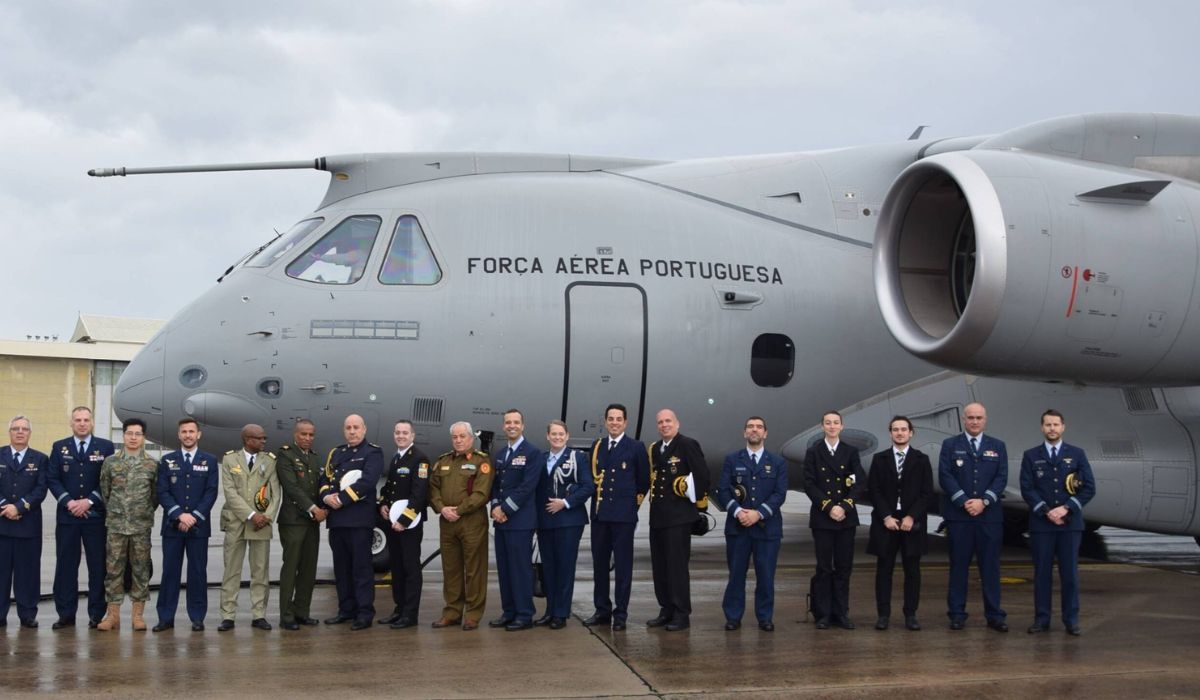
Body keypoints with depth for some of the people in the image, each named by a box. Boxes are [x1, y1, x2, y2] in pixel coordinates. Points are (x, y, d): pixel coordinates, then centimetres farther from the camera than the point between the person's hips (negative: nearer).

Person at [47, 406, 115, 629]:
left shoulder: (105, 447, 5)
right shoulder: (59, 447, 9)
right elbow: (52, 479, 3)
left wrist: (89, 501, -11)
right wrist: (69, 502, -10)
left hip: (96, 515, -1)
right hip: (67, 515, 1)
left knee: (98, 566, 0)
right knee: (66, 565, 3)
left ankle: (97, 614, 6)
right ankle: (66, 614, 8)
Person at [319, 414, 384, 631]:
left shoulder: (373, 453, 0)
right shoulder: (336, 453, 20)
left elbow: (367, 481, -14)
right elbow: (325, 478, 14)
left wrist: (342, 499, -16)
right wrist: (326, 496, -7)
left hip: (360, 518, -6)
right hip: (336, 519, 6)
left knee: (362, 567, -5)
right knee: (341, 567, 10)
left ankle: (365, 613, -2)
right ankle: (346, 609, 18)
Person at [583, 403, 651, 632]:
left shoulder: (636, 447, -2)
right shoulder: (597, 446, 10)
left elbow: (644, 480, 4)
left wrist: (634, 500, 6)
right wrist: (597, 496, 9)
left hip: (624, 515, -4)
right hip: (599, 514, 5)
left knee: (623, 565, -1)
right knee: (599, 564, 9)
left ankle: (620, 615, 5)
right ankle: (602, 611, 18)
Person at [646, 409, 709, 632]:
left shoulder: (687, 445, -9)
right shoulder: (654, 449, 13)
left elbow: (702, 474, -12)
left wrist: (699, 502, -7)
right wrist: (654, 501, 11)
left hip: (679, 515, -7)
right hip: (658, 516, 7)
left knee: (677, 565, -6)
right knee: (659, 566, 10)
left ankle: (682, 615, 1)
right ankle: (666, 611, 19)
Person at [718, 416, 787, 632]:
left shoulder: (778, 462, 8)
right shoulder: (732, 460, 9)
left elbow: (780, 493, -2)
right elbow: (723, 491, 2)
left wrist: (759, 513, -14)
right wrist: (737, 511, -15)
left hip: (767, 526, 0)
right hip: (737, 526, 0)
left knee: (766, 575, 0)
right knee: (736, 573, 2)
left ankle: (765, 617, 11)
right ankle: (733, 616, 10)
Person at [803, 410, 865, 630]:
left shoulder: (850, 452, 8)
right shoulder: (813, 452, 3)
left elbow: (860, 482, -1)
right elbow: (809, 484, -4)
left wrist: (844, 507, -12)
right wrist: (829, 507, -13)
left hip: (846, 518, 2)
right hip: (822, 517, -2)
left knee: (844, 567, 3)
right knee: (824, 567, 1)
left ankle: (841, 613, 10)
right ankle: (823, 614, 7)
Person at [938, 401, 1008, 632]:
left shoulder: (997, 446, 12)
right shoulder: (950, 445, 7)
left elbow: (1001, 477, 3)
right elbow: (945, 476, -3)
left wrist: (984, 501, -11)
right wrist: (964, 501, -13)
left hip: (989, 515, 1)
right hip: (958, 515, -1)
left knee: (990, 566, 3)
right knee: (959, 565, 2)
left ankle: (994, 615, 7)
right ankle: (957, 614, 7)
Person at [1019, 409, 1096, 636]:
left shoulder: (1077, 454, 6)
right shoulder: (1031, 456, 6)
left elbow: (1089, 487, 1)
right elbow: (1027, 489, -1)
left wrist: (1066, 508, -10)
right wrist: (1046, 511, -12)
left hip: (1070, 523, 0)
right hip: (1041, 523, 0)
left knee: (1070, 572, 1)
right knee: (1042, 572, 2)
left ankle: (1071, 620, 8)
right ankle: (1042, 619, 8)